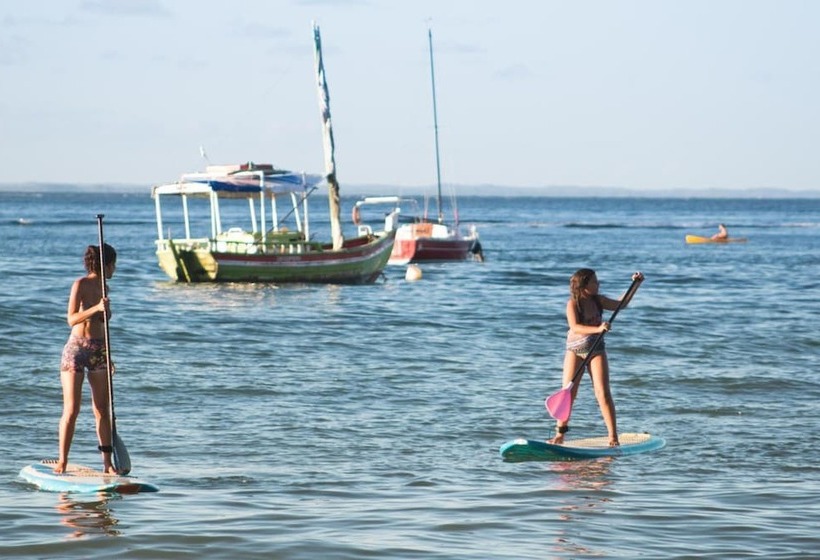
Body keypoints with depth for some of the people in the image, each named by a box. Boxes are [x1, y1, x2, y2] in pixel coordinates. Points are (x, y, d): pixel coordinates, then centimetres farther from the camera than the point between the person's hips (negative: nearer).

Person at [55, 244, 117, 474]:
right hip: (76, 348, -7)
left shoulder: (102, 287, 13)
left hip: (99, 351, 7)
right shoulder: (81, 284, -8)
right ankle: (62, 461, -3)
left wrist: (108, 356, 16)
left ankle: (107, 462, 8)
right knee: (71, 410, -8)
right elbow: (72, 319, -17)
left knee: (102, 409, 6)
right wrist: (96, 308, -27)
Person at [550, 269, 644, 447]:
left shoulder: (598, 300, 2)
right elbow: (574, 327, -26)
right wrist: (597, 329, -39)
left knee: (603, 394, -7)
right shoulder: (572, 303, -12)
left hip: (596, 349, 2)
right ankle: (560, 434, 9)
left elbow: (621, 304, 16)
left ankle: (613, 437, -8)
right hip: (574, 350, -2)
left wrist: (635, 285, 11)